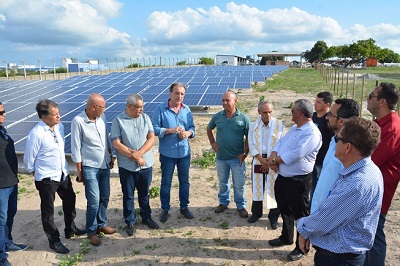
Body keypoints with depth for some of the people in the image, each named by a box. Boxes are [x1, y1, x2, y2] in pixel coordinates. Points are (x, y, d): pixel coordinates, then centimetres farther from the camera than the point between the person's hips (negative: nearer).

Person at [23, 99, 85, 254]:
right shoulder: (36, 134, -24)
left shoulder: (60, 127, -5)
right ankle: (54, 240, 29)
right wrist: (36, 173, 0)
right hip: (46, 178, -7)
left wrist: (64, 167, 11)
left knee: (70, 200, 22)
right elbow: (29, 160, -13)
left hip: (63, 173, 7)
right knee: (48, 209, 11)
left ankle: (70, 229, 45)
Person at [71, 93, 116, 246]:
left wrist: (111, 157, 15)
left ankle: (101, 224, 34)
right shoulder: (78, 122, -17)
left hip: (104, 165, 6)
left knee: (105, 198, 15)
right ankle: (91, 231, 19)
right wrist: (79, 171, -9)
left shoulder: (101, 117, -1)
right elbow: (76, 149, -13)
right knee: (94, 201, -1)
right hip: (90, 167, -6)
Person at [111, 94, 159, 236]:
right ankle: (130, 222, 28)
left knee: (144, 193, 18)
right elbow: (116, 144, -13)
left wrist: (139, 153, -18)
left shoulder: (145, 118, 1)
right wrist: (135, 157, -14)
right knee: (128, 195, 11)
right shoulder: (118, 120, -9)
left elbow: (151, 138, -4)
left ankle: (146, 217, 36)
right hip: (127, 166, -3)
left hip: (146, 164, 3)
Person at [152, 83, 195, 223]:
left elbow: (192, 127, 6)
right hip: (167, 153, -3)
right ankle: (165, 209, 26)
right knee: (166, 182, 10)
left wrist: (188, 133, -15)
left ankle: (184, 207, 32)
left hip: (184, 152, 4)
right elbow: (155, 129, -13)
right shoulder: (160, 109, -9)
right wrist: (171, 130, -23)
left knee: (184, 181, 14)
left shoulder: (186, 109, 2)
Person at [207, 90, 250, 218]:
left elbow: (248, 137, -3)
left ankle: (241, 206, 26)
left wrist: (245, 153, -8)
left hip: (237, 158, -2)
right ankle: (223, 202, 37)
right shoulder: (217, 116, -1)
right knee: (223, 182, 19)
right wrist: (212, 142, 8)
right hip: (221, 157, 3)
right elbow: (209, 129, 17)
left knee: (239, 184, 8)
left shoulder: (243, 118, -9)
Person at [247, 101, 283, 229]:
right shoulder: (253, 126, 0)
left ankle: (274, 217, 20)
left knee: (273, 189, 4)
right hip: (258, 160, 2)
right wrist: (261, 159, -12)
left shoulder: (279, 124, -7)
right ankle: (256, 213, 31)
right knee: (257, 187, 13)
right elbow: (251, 145, -1)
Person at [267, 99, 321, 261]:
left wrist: (273, 161, -15)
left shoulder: (312, 133, -22)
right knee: (285, 209, 24)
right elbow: (280, 142, 9)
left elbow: (294, 155, -29)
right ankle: (286, 237, 45)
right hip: (282, 177, 9)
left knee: (301, 214, 8)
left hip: (298, 180, -9)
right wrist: (273, 157, -12)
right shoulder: (294, 128, 9)